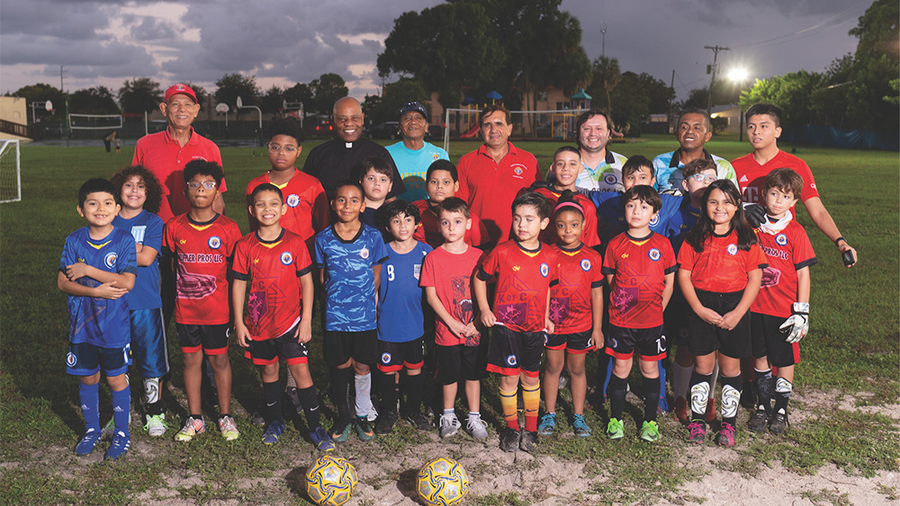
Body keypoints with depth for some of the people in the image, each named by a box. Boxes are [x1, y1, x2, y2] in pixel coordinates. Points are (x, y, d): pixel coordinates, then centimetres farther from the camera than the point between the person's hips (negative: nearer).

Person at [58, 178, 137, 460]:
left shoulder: (124, 240, -9)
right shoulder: (74, 241, -1)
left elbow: (127, 282, -18)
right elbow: (63, 283, -4)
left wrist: (88, 270, -18)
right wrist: (96, 291, -18)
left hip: (114, 324, -3)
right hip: (82, 322, 3)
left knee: (116, 379, 7)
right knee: (87, 378, 14)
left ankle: (122, 434, 22)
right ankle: (91, 430, 32)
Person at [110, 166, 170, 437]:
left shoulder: (153, 222, 0)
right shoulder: (108, 222, 8)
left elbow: (146, 257, -13)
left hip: (145, 302, -2)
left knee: (150, 357, 4)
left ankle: (154, 411, 19)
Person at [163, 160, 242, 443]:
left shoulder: (228, 228, -5)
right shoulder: (174, 228, -1)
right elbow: (170, 266, 7)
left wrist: (237, 310, -1)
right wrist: (169, 301, 5)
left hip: (217, 310, -2)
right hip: (185, 310, 2)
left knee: (219, 359, 8)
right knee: (191, 359, 10)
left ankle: (225, 416, 21)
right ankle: (195, 418, 22)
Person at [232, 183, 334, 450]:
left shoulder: (295, 242, -5)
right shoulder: (245, 246, -2)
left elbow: (306, 281, -2)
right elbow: (239, 284, 3)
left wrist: (306, 319, -5)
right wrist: (239, 323, 0)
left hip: (290, 322, -2)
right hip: (259, 324, 2)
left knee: (301, 370, -3)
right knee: (268, 371, 14)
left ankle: (315, 427, 8)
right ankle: (274, 421, 32)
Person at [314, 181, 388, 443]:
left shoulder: (372, 237, -3)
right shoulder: (323, 239, -2)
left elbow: (376, 276, 5)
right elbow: (322, 278, 7)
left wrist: (364, 298, -1)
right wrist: (339, 297, 0)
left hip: (364, 314, 0)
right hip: (335, 314, 0)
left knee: (362, 365, 9)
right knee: (340, 365, 10)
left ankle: (362, 415, 28)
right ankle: (342, 417, 28)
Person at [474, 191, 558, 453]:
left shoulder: (549, 257, -2)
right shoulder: (502, 252, -10)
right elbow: (479, 279, 2)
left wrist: (546, 317, 10)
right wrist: (484, 309, -5)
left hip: (534, 328, 2)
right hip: (505, 326, -2)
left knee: (531, 377, 13)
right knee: (509, 378, 4)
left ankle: (531, 429, 28)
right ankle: (511, 428, 22)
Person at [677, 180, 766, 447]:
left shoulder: (746, 238, 1)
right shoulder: (695, 238, 2)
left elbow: (754, 278, 0)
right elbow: (683, 276, 0)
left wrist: (738, 313, -10)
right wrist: (699, 309, -10)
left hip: (735, 307, 0)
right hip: (701, 307, 0)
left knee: (730, 367, 6)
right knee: (703, 365, 7)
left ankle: (728, 424, 19)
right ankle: (697, 420, 20)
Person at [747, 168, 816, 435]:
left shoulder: (795, 232, -7)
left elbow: (803, 273, -6)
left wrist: (801, 311, -9)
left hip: (784, 308, -3)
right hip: (756, 305, 3)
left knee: (785, 360, 6)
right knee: (761, 358, 12)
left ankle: (781, 410, 20)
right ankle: (762, 407, 25)